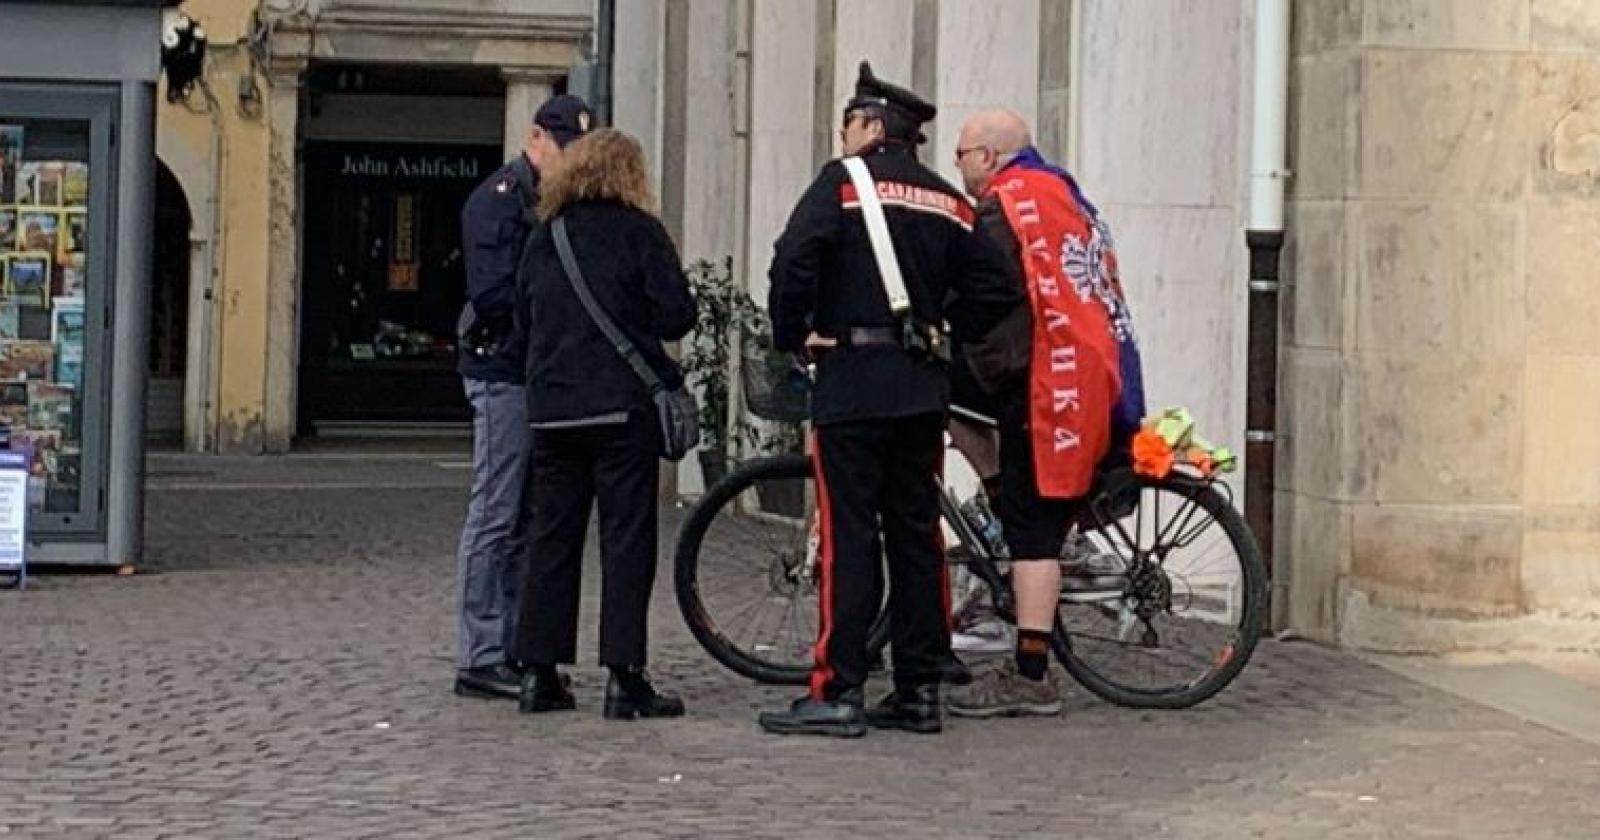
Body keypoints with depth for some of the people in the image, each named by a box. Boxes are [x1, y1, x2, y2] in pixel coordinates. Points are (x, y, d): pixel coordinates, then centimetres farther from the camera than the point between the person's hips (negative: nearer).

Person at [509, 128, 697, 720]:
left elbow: (523, 312, 15)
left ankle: (540, 674, 11)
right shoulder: (637, 230, -3)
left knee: (552, 538, 10)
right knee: (627, 538, -1)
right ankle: (624, 677, -3)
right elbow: (676, 313, -7)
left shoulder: (544, 236, 11)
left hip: (550, 409, 5)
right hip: (622, 405, -5)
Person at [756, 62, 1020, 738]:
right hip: (923, 389, 6)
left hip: (852, 383, -6)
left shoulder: (842, 181, -4)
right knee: (917, 534, 9)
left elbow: (794, 260, -16)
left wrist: (791, 336, -3)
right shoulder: (949, 202, 12)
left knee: (848, 536, -5)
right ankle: (919, 691, 13)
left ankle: (837, 693, -5)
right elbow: (990, 290, 7)